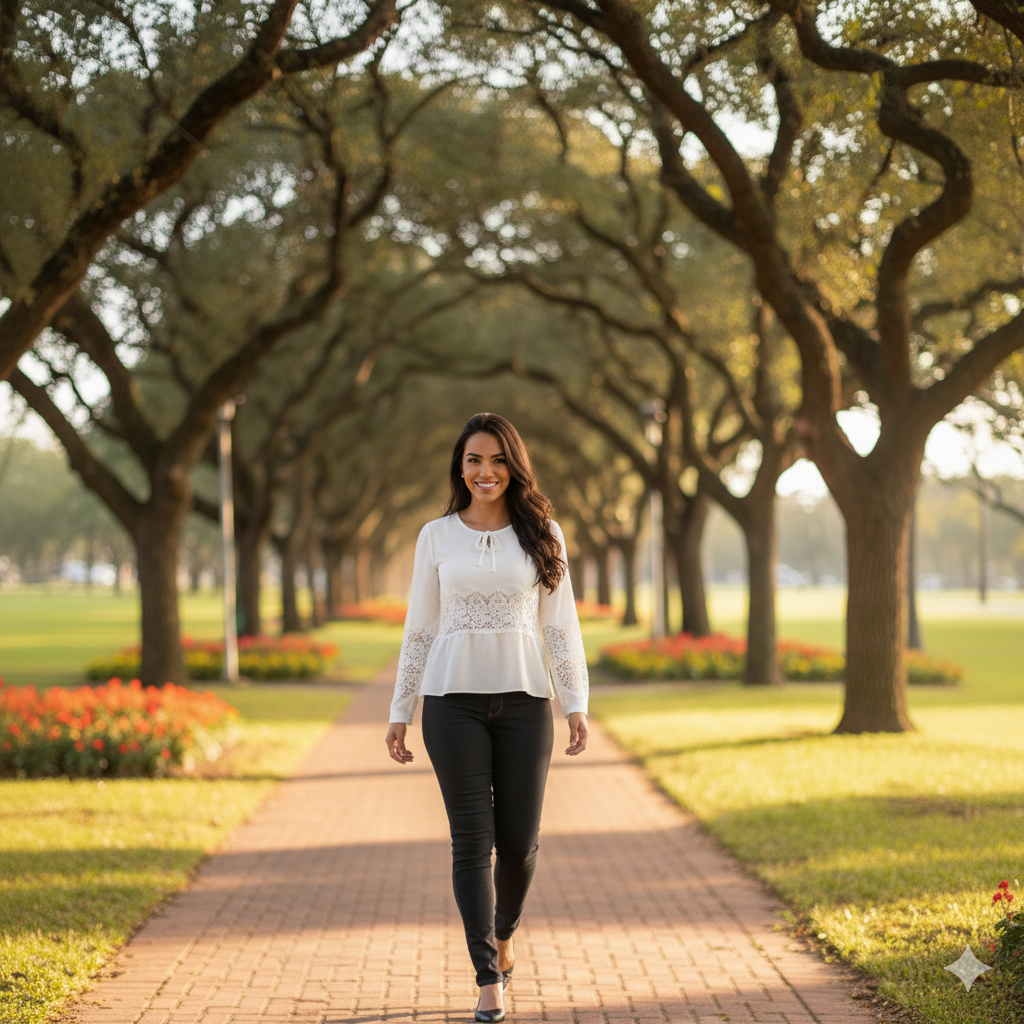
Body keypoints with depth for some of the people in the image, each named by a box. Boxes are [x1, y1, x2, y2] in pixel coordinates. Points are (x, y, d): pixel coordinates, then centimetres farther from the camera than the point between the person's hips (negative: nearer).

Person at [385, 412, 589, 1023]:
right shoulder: (437, 537, 6)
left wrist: (577, 704, -2)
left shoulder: (543, 534, 5)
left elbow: (561, 624, 5)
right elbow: (420, 629, 9)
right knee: (473, 839, -3)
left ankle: (504, 931, 33)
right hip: (454, 699, 0)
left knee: (520, 840, 3)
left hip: (524, 698, 0)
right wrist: (400, 713, 8)